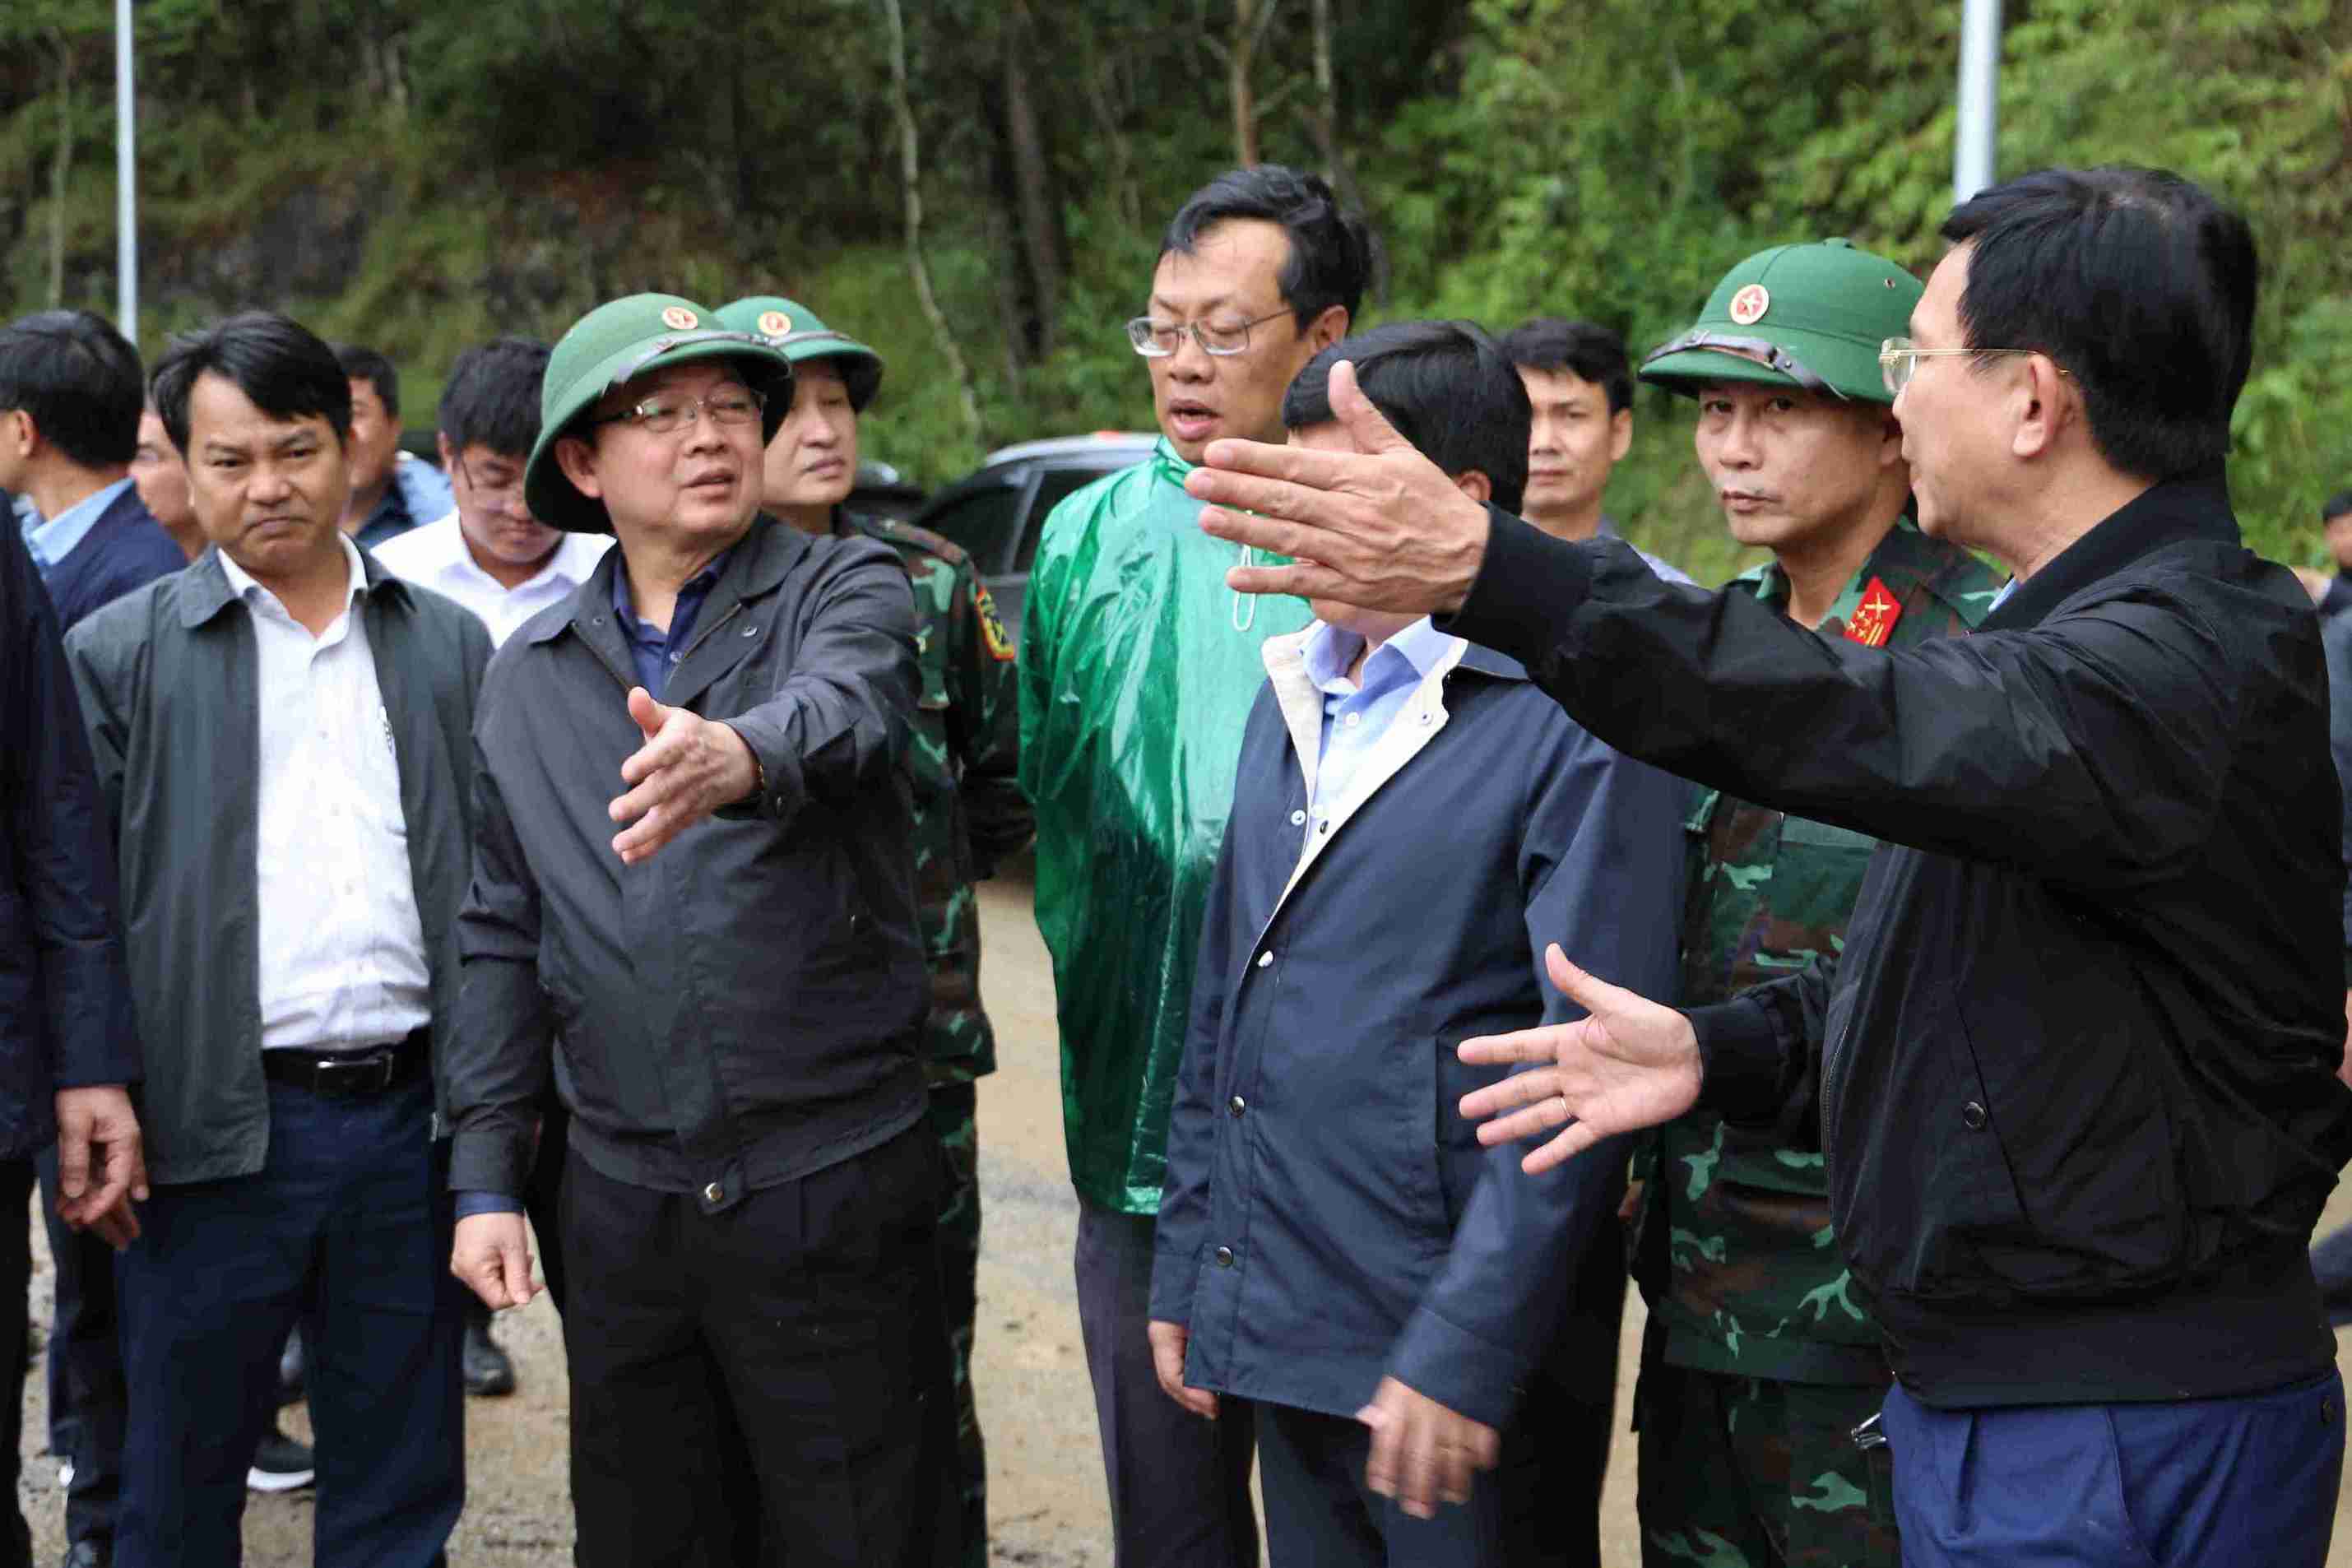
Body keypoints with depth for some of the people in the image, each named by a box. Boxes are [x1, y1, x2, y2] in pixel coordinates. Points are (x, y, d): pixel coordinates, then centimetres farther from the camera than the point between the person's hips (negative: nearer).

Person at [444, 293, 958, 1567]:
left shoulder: (848, 591, -3)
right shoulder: (529, 675, 9)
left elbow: (841, 711, -26)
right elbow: (502, 938, 13)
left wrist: (741, 755, -49)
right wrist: (487, 1177, 7)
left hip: (832, 1187, -4)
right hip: (622, 1204, 4)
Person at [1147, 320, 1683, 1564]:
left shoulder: (1577, 719, -13)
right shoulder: (1295, 695, 12)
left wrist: (1466, 1351, -19)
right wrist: (1187, 1271, 14)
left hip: (1459, 1365, -7)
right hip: (1282, 1336, 7)